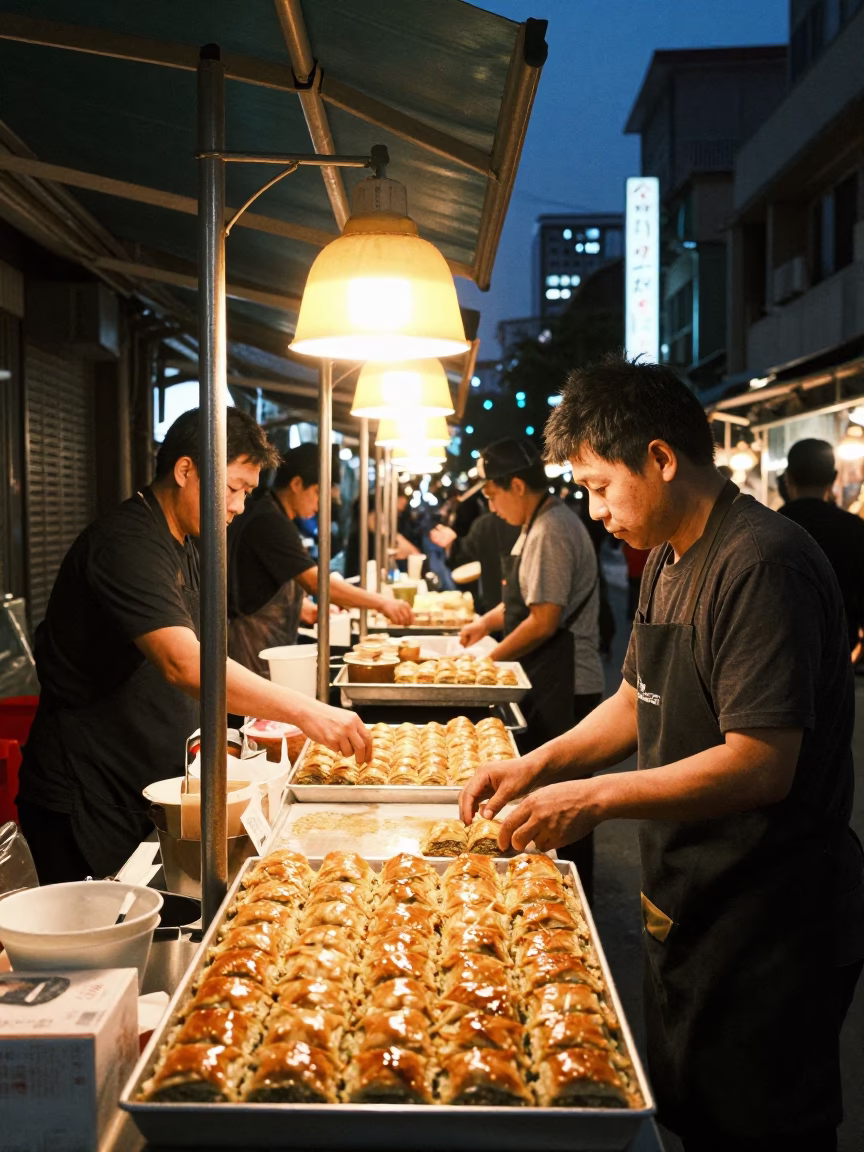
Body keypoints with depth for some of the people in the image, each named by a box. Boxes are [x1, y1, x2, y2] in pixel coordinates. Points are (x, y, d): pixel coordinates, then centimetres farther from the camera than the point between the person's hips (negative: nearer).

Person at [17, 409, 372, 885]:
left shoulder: (183, 549, 13)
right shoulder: (126, 544, -21)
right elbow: (183, 664, -34)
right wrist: (304, 711, -37)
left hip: (144, 793, 9)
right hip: (85, 805, -9)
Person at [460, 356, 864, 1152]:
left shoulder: (763, 564, -23)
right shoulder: (670, 560, 8)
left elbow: (761, 766, -28)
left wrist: (597, 798, -24)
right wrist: (537, 766, 6)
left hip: (767, 932, -9)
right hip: (688, 907, 9)